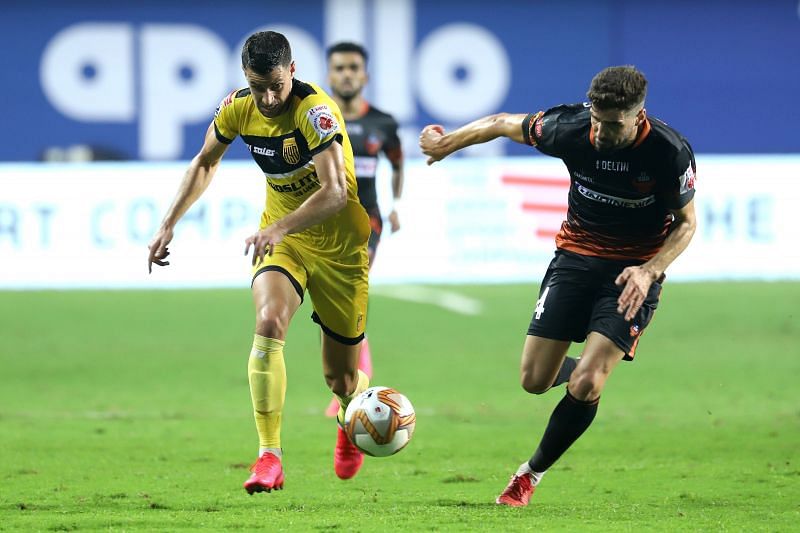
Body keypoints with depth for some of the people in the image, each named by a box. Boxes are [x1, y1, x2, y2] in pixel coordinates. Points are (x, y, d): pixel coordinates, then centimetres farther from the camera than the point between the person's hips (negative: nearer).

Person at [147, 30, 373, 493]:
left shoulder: (316, 110, -26)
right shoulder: (238, 109, -8)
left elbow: (335, 192, -36)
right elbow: (206, 163, 12)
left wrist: (280, 227, -49)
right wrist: (170, 224, 3)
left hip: (339, 246, -3)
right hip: (280, 236, 4)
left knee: (340, 378, 5)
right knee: (269, 323, -27)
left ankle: (352, 425, 44)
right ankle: (270, 458, -29)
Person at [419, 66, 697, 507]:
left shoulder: (670, 152, -22)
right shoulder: (570, 128, -17)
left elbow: (686, 222, -7)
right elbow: (504, 124, 2)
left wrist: (649, 271, -22)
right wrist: (447, 143, 13)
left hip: (634, 271, -3)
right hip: (577, 254, 3)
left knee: (585, 386, -17)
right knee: (534, 380, -3)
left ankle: (533, 472, 8)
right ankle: (589, 369, 34)